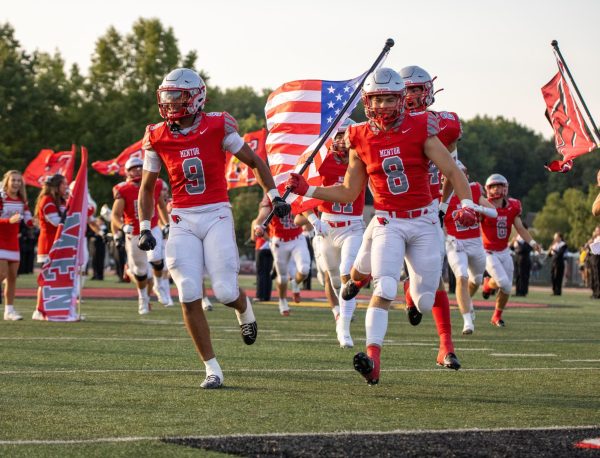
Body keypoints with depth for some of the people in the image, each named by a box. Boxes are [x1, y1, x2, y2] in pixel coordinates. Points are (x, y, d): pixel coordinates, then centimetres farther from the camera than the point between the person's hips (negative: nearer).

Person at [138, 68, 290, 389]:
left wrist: (274, 195, -3)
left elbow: (254, 162, 7)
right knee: (189, 297, -7)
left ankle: (245, 311, 28)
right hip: (182, 220, 2)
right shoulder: (157, 137, 3)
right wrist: (144, 228, 6)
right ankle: (212, 370, 4)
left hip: (216, 215, -2)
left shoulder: (217, 127, -5)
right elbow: (147, 187, 14)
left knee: (225, 292, -12)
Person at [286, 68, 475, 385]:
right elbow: (349, 193, 9)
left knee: (426, 303, 2)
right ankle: (372, 358, -30)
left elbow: (452, 171, -8)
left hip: (424, 221, 0)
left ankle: (418, 291, 42)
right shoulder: (361, 139, 0)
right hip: (388, 223, 0)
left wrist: (466, 203, -25)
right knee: (384, 288, -23)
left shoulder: (420, 129, -7)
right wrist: (307, 190, -1)